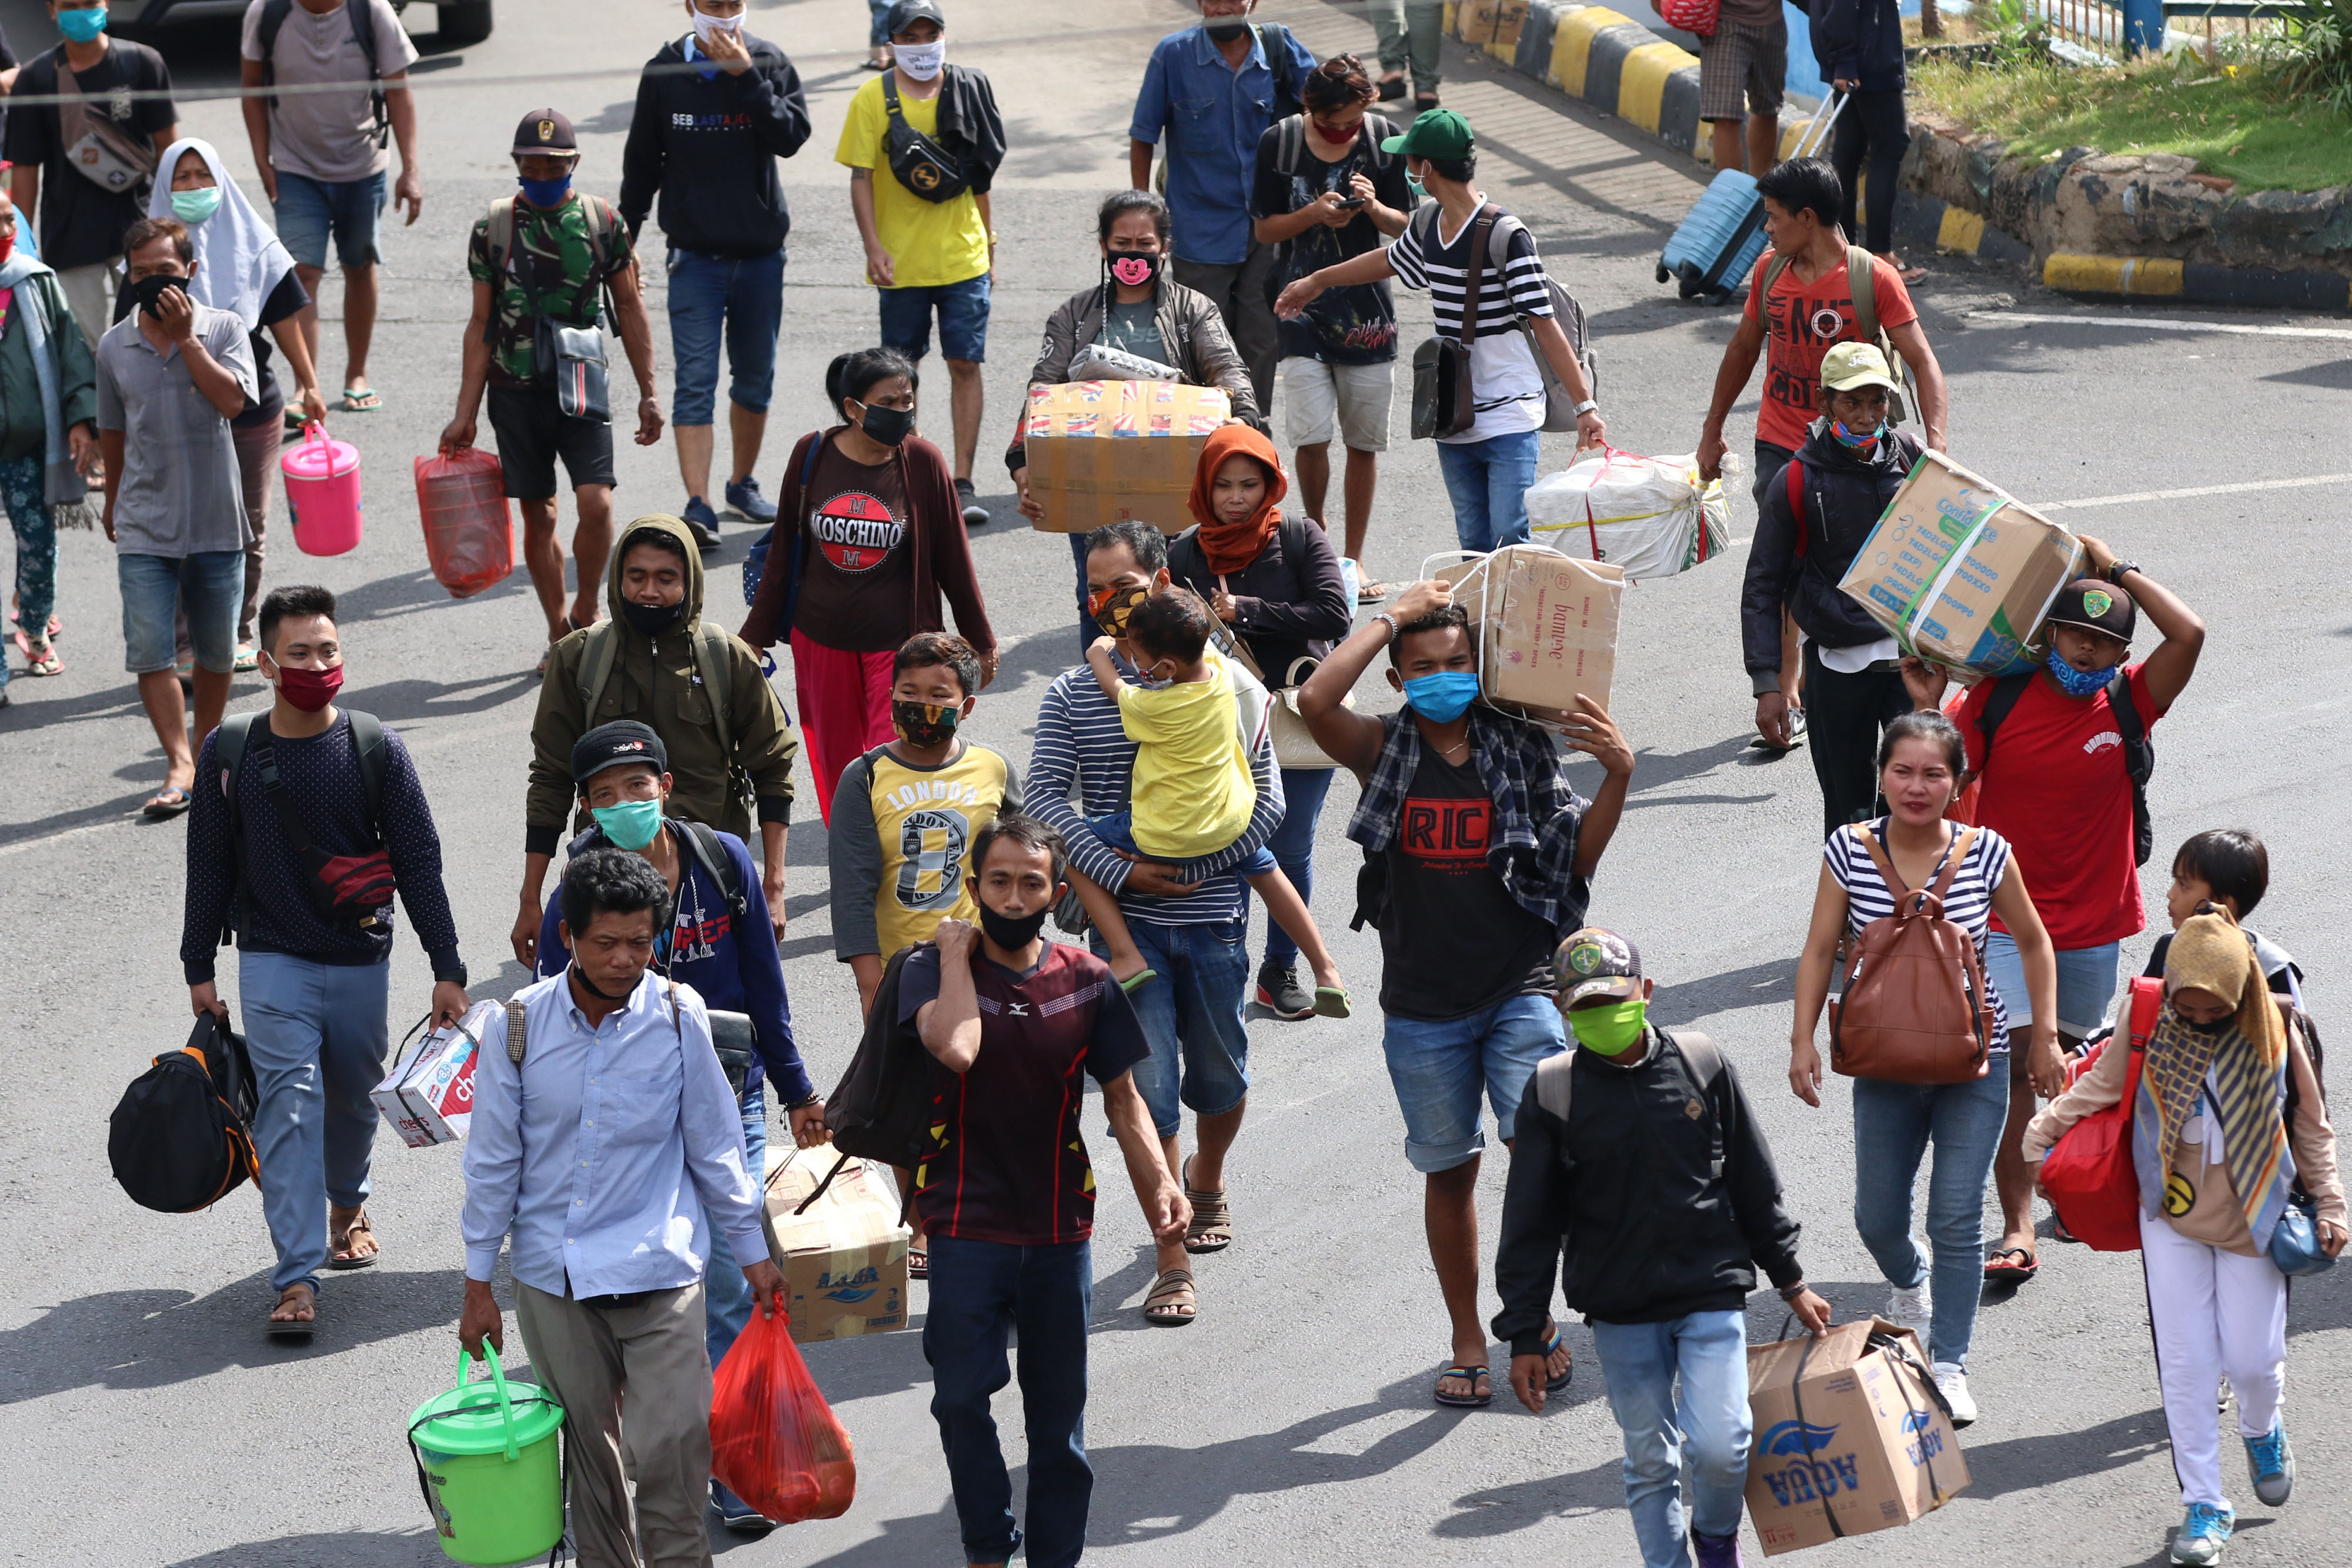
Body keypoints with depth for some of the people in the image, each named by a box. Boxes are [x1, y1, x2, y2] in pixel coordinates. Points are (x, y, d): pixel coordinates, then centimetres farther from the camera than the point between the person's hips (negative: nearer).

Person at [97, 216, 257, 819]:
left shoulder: (224, 329, -3)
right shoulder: (114, 347, 3)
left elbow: (232, 400, -19)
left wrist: (185, 337, -18)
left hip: (215, 520, -1)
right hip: (144, 526, 1)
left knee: (216, 649, 10)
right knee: (148, 649, -11)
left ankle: (207, 748, 30)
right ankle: (180, 764, -9)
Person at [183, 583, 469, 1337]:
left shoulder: (376, 749, -6)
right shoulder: (229, 753, -4)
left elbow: (420, 862, -3)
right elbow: (210, 868, 5)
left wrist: (446, 969, -5)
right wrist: (200, 969, 7)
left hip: (360, 962, 1)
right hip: (273, 960, -1)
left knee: (353, 1098, 15)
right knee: (291, 1100, -14)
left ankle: (347, 1204, 48)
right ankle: (296, 1279, -16)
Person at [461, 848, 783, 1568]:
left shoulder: (678, 1015, -6)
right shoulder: (519, 1025, -6)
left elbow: (713, 1146, 4)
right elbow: (493, 1161, 2)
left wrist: (753, 1253, 9)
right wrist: (478, 1284, 5)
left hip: (659, 1270, -1)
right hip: (552, 1273, 1)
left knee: (670, 1449, -10)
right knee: (588, 1450, 13)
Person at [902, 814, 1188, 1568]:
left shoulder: (1086, 981, 2)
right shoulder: (932, 972, -6)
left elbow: (1122, 1096, 7)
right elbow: (956, 1048, -28)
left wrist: (1158, 1184, -6)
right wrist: (957, 956, -15)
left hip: (1060, 1230, 2)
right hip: (967, 1229, -2)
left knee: (1057, 1411, 10)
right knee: (961, 1398, -7)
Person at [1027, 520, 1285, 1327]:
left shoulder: (1227, 684, -1)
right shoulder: (1073, 694, 1)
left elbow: (1266, 801, -2)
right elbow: (1046, 798, -5)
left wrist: (1189, 867, -12)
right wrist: (1121, 871, -16)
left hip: (1213, 917, 1)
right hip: (1125, 922, -1)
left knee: (1218, 1079, 14)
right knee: (1148, 1086, -5)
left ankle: (1207, 1178, 46)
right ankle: (1173, 1262, 2)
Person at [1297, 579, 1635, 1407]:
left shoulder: (1520, 749, 2)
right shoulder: (1385, 751, -1)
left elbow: (1578, 856, 1)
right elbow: (1315, 700, -20)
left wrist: (1618, 773, -15)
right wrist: (1394, 615, -13)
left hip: (1519, 990, 0)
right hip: (1423, 1005, 1)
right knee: (1449, 1171, 10)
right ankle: (1468, 1339, 25)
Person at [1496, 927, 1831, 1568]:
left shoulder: (1703, 1067, -2)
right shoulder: (1552, 1094, -5)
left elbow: (1755, 1185, 8)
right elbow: (1530, 1225, 1)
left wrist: (1790, 1281, 14)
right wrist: (1525, 1334, 0)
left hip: (1712, 1293, 0)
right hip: (1619, 1311, 0)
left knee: (1720, 1445, -10)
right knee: (1649, 1461, 6)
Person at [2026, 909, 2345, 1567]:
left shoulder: (2275, 1031, -8)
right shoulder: (2150, 1026, -9)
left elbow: (2311, 1125, 3)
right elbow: (2097, 1087, 7)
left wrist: (2329, 1205, 3)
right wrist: (2039, 1139, 5)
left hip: (2253, 1215, 0)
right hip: (2172, 1214, 0)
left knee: (2252, 1357, 1)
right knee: (2185, 1362, -2)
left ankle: (2263, 1430, 38)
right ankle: (2203, 1503, 9)